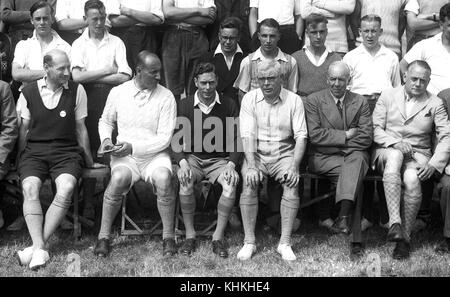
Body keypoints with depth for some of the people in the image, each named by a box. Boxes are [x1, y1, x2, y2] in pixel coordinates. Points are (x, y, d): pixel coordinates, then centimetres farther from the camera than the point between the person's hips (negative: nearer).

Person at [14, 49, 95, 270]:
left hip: (66, 150, 0)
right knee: (30, 188, -30)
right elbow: (23, 129, 14)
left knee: (66, 189, -31)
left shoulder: (77, 91, 6)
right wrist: (20, 160, 13)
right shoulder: (29, 92, 7)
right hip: (34, 150, 1)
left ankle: (38, 245, -27)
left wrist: (87, 157, 15)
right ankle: (41, 248, -36)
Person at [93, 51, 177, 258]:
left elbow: (164, 139, -7)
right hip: (124, 156, 1)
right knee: (119, 178, -32)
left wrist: (133, 146, -17)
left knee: (163, 179, -33)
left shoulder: (166, 97, -3)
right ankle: (104, 237, -16)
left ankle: (168, 237, -16)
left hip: (155, 155, -1)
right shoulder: (118, 92, 3)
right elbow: (105, 121, 21)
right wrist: (106, 139, 0)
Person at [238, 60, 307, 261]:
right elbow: (247, 134, -7)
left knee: (292, 183, -28)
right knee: (249, 182, -28)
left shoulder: (294, 100, 2)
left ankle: (285, 243, -22)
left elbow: (301, 135, -4)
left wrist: (294, 166, -18)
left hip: (284, 154, 0)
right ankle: (249, 242, -20)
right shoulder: (250, 99, 2)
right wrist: (251, 166, -21)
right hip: (256, 154, 0)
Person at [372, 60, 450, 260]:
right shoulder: (387, 97, 12)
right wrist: (395, 142, -14)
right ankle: (395, 223, -46)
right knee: (394, 155, -38)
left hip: (418, 155, 0)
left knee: (412, 179, -35)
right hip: (387, 151, 0)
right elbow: (375, 129, 5)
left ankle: (405, 237, -23)